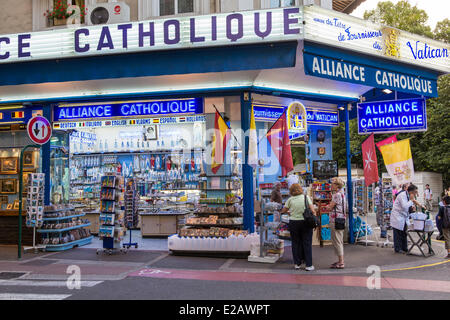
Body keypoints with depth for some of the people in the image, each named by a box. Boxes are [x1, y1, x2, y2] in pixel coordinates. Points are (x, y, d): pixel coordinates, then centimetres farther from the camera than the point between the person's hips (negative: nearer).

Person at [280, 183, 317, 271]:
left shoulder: (290, 199, 0)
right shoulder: (306, 197, 0)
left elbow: (283, 211, 8)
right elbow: (312, 210, -6)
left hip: (293, 223, 1)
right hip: (305, 222, 0)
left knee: (296, 243, 10)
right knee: (307, 243, 4)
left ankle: (297, 264, 16)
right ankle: (308, 265, 6)